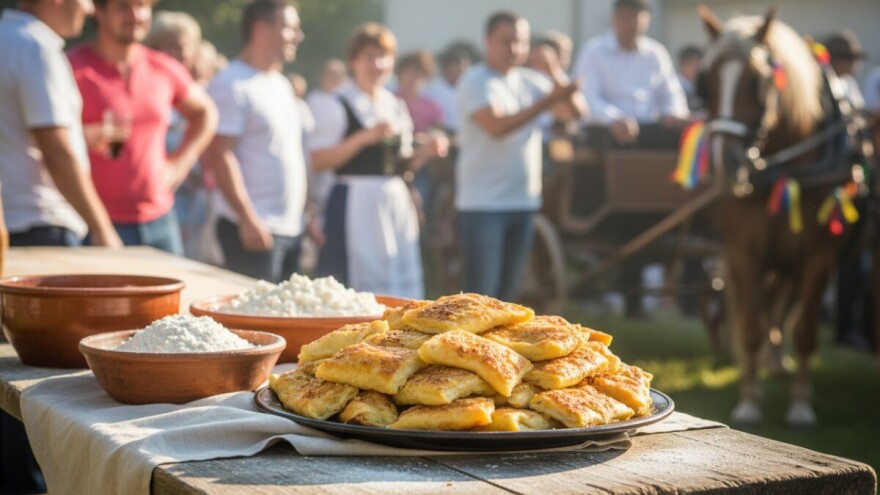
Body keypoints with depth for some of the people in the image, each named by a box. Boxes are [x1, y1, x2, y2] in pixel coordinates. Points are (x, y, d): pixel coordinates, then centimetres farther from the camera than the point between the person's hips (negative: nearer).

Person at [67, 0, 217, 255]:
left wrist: (180, 163, 13)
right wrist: (87, 136, -28)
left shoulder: (165, 70, 9)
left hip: (159, 219, 6)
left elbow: (204, 113, 25)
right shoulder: (75, 67, -8)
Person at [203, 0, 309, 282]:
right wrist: (248, 219, -22)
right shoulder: (231, 85, -10)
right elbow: (220, 156, -17)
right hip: (255, 228, -9)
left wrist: (306, 215, 19)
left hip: (291, 228, 9)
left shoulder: (281, 84, 17)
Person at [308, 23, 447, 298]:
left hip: (397, 202, 7)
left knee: (402, 290, 7)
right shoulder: (335, 106, -6)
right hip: (356, 205, -7)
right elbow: (318, 161, -15)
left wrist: (426, 152, 1)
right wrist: (364, 138, -21)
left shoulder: (397, 107, 15)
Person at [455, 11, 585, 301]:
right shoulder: (476, 82, -6)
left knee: (506, 293, 12)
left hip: (524, 201, 6)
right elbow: (497, 126, -22)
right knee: (481, 293, -7)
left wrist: (561, 82, -14)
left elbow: (576, 112, 4)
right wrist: (548, 101, -25)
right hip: (483, 203, -6)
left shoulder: (531, 82, 11)